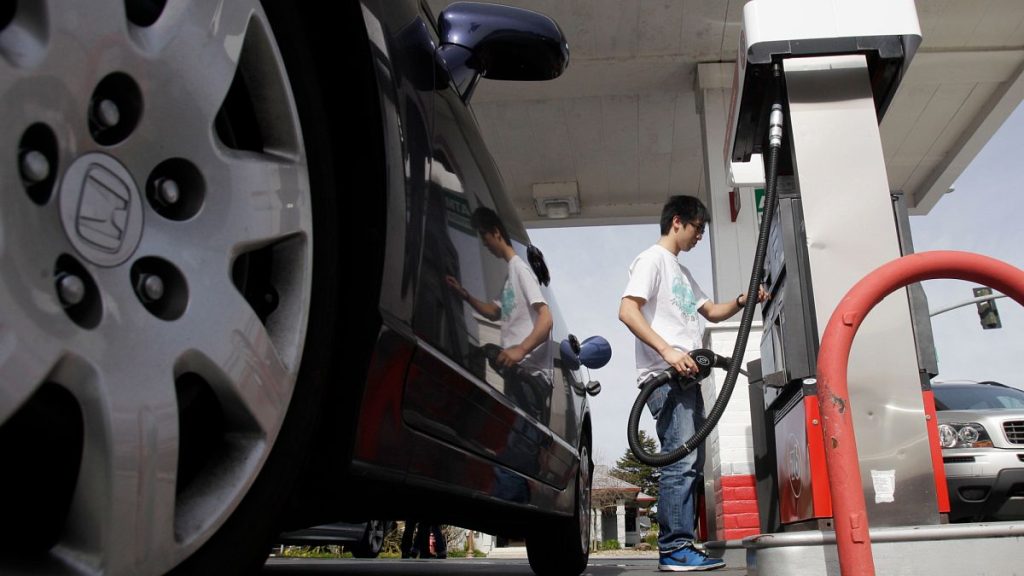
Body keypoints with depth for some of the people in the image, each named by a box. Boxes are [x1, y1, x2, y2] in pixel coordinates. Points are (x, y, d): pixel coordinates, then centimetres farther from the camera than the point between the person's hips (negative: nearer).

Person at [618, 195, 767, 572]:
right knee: (680, 462, -14)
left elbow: (711, 311, 33)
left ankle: (680, 546, 14)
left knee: (691, 463, 9)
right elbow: (627, 312, -15)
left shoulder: (682, 272, 26)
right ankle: (674, 549, -10)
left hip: (686, 376, 10)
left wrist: (742, 301, 13)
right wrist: (668, 351, -23)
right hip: (665, 377, -10)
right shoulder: (652, 260, -3)